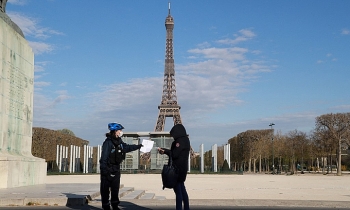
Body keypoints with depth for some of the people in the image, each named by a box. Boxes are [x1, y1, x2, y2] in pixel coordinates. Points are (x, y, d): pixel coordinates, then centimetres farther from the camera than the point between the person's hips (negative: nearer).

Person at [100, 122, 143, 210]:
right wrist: (104, 169, -22)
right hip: (108, 169, -8)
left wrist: (139, 146, 22)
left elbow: (128, 147, 22)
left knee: (115, 188, 15)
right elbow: (104, 157, -20)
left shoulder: (119, 142, 6)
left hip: (116, 168, 8)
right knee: (105, 189, 2)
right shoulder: (108, 142, -19)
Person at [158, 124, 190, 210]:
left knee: (178, 190, -7)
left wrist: (164, 151, -3)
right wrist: (165, 151, 6)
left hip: (178, 169, -10)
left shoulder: (180, 141, -16)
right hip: (182, 168, 10)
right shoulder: (184, 140, 13)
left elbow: (174, 154, -18)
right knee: (182, 189, 16)